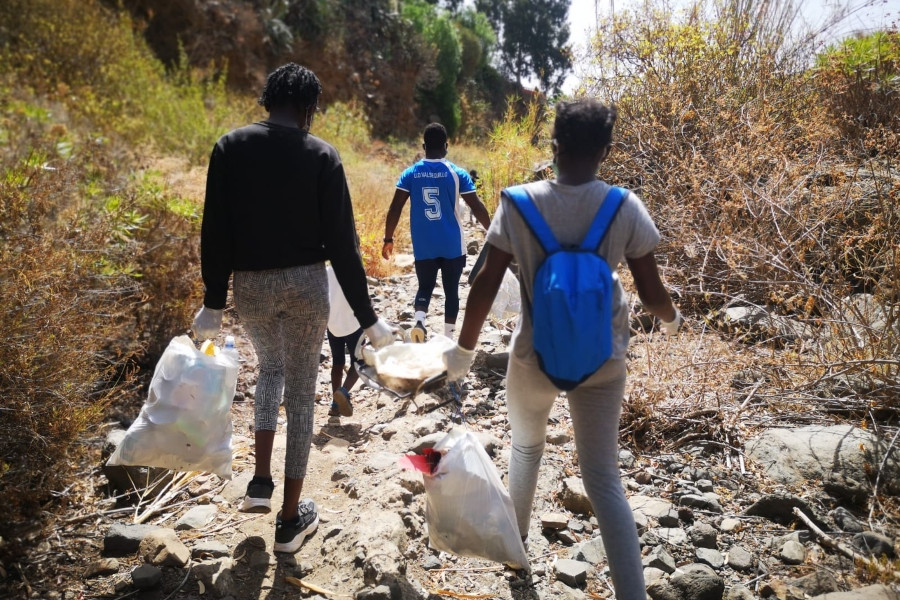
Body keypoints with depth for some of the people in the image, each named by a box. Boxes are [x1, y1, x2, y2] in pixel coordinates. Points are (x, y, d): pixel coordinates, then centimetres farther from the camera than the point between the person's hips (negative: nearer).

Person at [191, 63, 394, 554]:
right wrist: (366, 317, -4)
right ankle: (291, 519, 19)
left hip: (250, 285, 3)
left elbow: (214, 232, -2)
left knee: (270, 367, 29)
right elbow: (341, 242, -10)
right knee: (301, 393, 9)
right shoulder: (321, 155, -7)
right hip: (305, 283, -2)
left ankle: (260, 483, 20)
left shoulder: (230, 147, -1)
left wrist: (213, 303, 6)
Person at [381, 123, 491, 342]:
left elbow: (395, 208, -4)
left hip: (423, 247, 1)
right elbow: (477, 207, -4)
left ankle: (419, 320, -12)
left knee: (425, 287, 16)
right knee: (451, 291, 10)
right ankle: (448, 339, 13)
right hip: (453, 246, -1)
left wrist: (388, 239, 5)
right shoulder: (457, 173, -5)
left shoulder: (410, 174, -1)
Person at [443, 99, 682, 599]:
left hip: (534, 356, 0)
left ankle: (516, 536, 47)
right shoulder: (625, 208, -9)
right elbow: (652, 293, -4)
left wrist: (464, 348, 3)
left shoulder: (519, 203, -11)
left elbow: (485, 285, -10)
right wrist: (671, 318, 19)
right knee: (602, 475, 10)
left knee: (526, 446, 27)